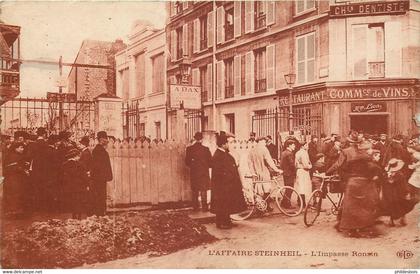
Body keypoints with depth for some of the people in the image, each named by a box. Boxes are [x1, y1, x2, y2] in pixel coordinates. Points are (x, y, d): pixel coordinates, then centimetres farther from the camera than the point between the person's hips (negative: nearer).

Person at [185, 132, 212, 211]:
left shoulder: (189, 149, -4)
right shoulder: (205, 149, -11)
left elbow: (187, 162, 0)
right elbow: (210, 162, -5)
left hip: (193, 172, 2)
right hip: (204, 172, -2)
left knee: (195, 191, 12)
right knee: (204, 190, 5)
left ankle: (195, 207, 16)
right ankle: (204, 207, 5)